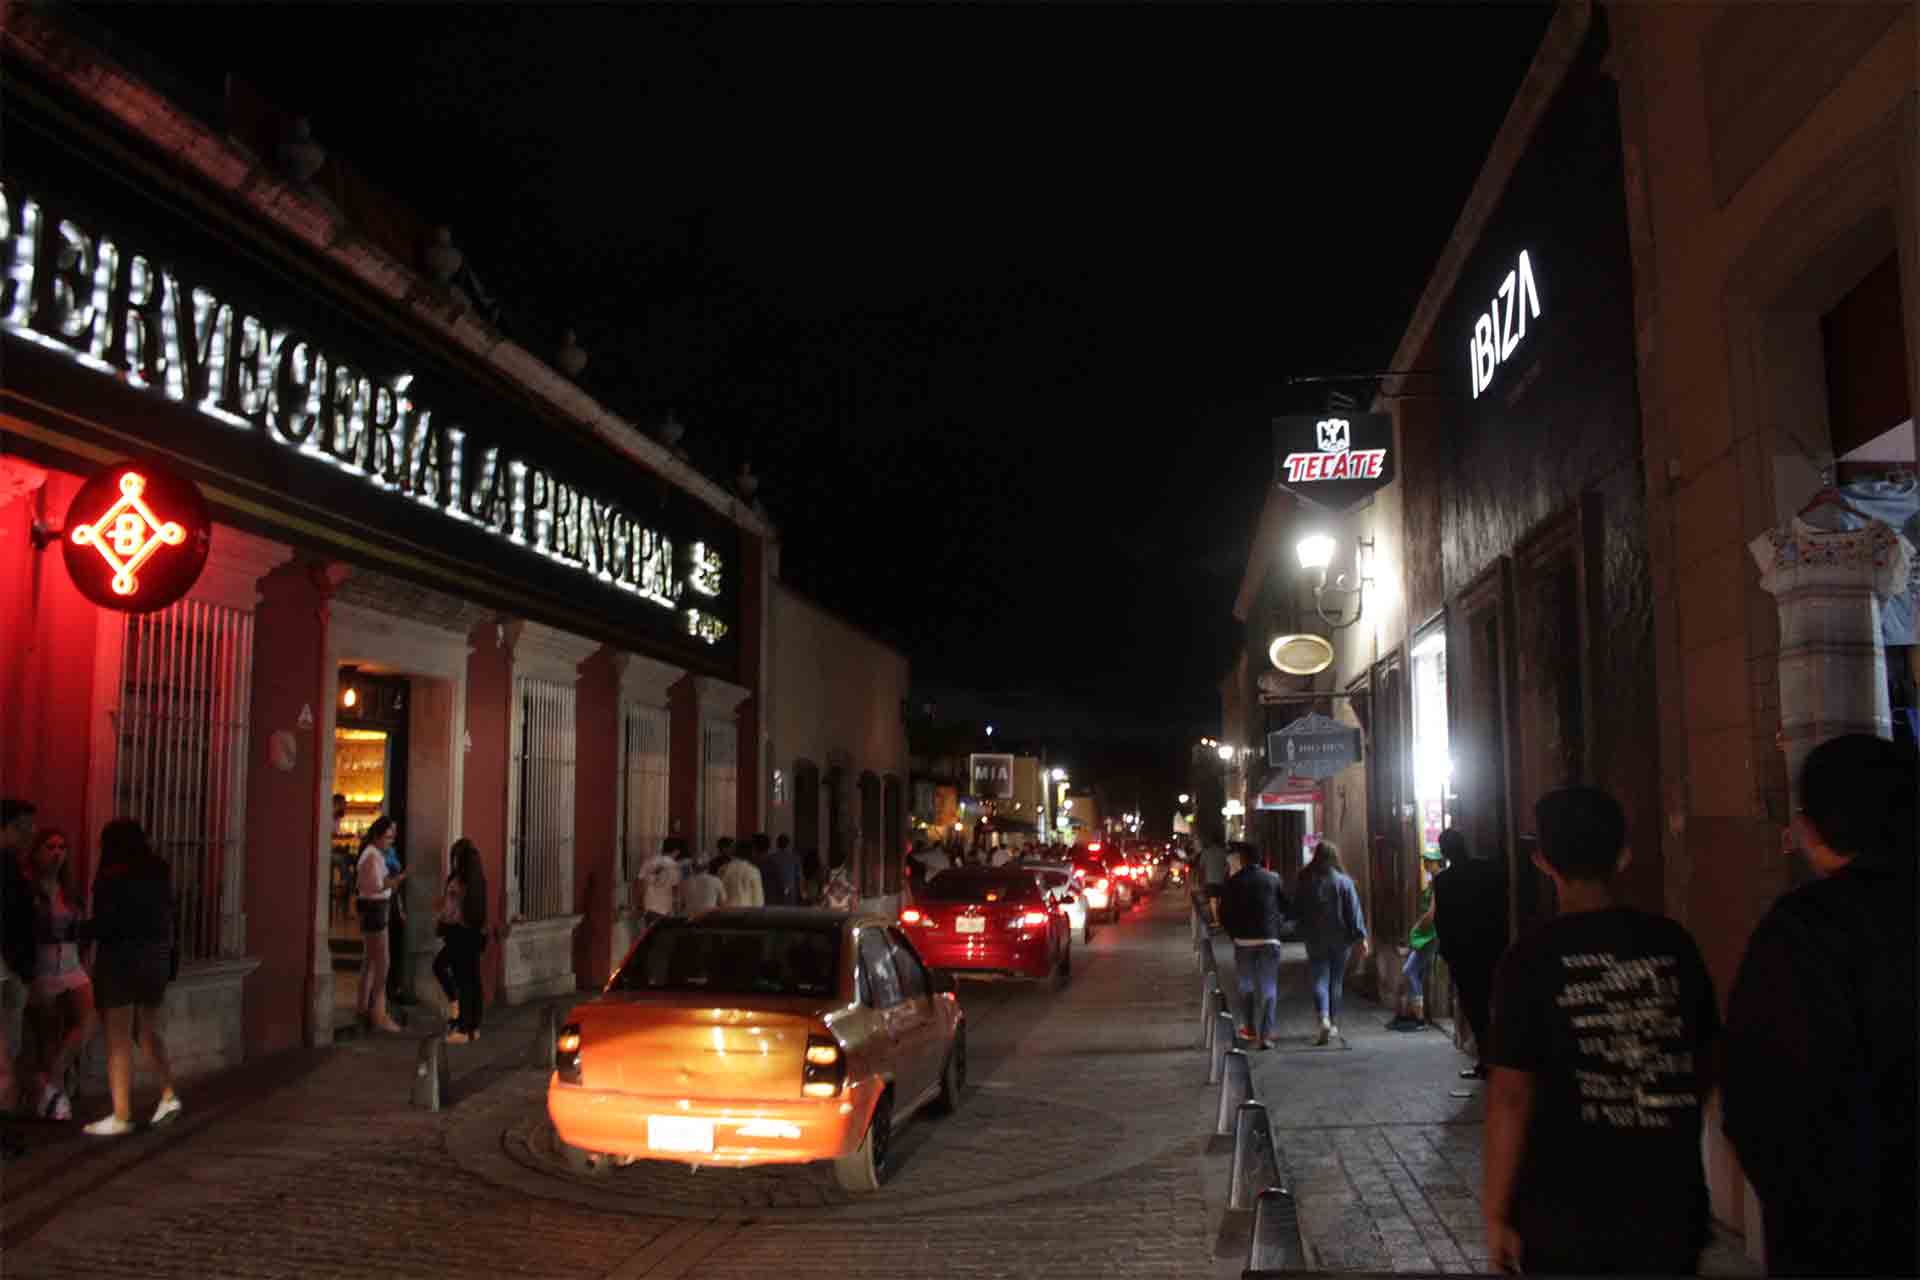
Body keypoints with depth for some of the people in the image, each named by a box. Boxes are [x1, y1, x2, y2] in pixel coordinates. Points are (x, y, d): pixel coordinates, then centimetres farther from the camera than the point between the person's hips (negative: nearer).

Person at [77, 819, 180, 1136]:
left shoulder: (111, 878, -13)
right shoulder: (160, 873, 7)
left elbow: (106, 924, -18)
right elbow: (166, 916, 8)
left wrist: (74, 930, -2)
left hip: (120, 961, -6)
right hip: (156, 959, 6)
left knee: (118, 1040, 1)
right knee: (148, 1032, 20)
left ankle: (121, 1116, 2)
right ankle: (168, 1095, 10)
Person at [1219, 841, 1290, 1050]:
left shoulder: (1233, 882, -3)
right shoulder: (1273, 879, 0)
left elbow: (1224, 914, -1)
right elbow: (1285, 908, 2)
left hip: (1243, 940, 0)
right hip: (1269, 940, 0)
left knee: (1246, 986, 18)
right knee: (1268, 988, 3)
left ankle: (1250, 1028, 28)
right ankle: (1265, 1035, -5)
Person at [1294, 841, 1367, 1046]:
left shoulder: (1305, 882, -3)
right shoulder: (1344, 881, -6)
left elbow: (1298, 910, 4)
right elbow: (1354, 911, -8)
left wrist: (1302, 934, 16)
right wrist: (1361, 936, -6)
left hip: (1315, 939, 0)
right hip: (1340, 938, 0)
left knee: (1319, 981, 1)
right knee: (1336, 981, 14)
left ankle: (1324, 1019, -21)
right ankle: (1334, 1024, 20)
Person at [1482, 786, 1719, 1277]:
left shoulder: (1530, 960, -13)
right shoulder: (1674, 944, -3)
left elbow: (1511, 1096, -13)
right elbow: (1703, 1067, 9)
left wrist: (1496, 1213, -5)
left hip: (1567, 1208, -2)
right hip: (1669, 1199, 3)